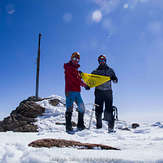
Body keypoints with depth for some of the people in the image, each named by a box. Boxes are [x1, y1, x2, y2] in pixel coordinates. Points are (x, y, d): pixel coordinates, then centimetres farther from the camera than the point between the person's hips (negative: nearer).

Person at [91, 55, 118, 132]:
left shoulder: (110, 70, 13)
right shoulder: (95, 71, 14)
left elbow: (115, 80, 15)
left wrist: (114, 79, -9)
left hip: (108, 92, -1)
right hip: (98, 92, 1)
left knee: (109, 109, -9)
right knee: (98, 109, 0)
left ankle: (110, 127, -6)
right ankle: (98, 126, 10)